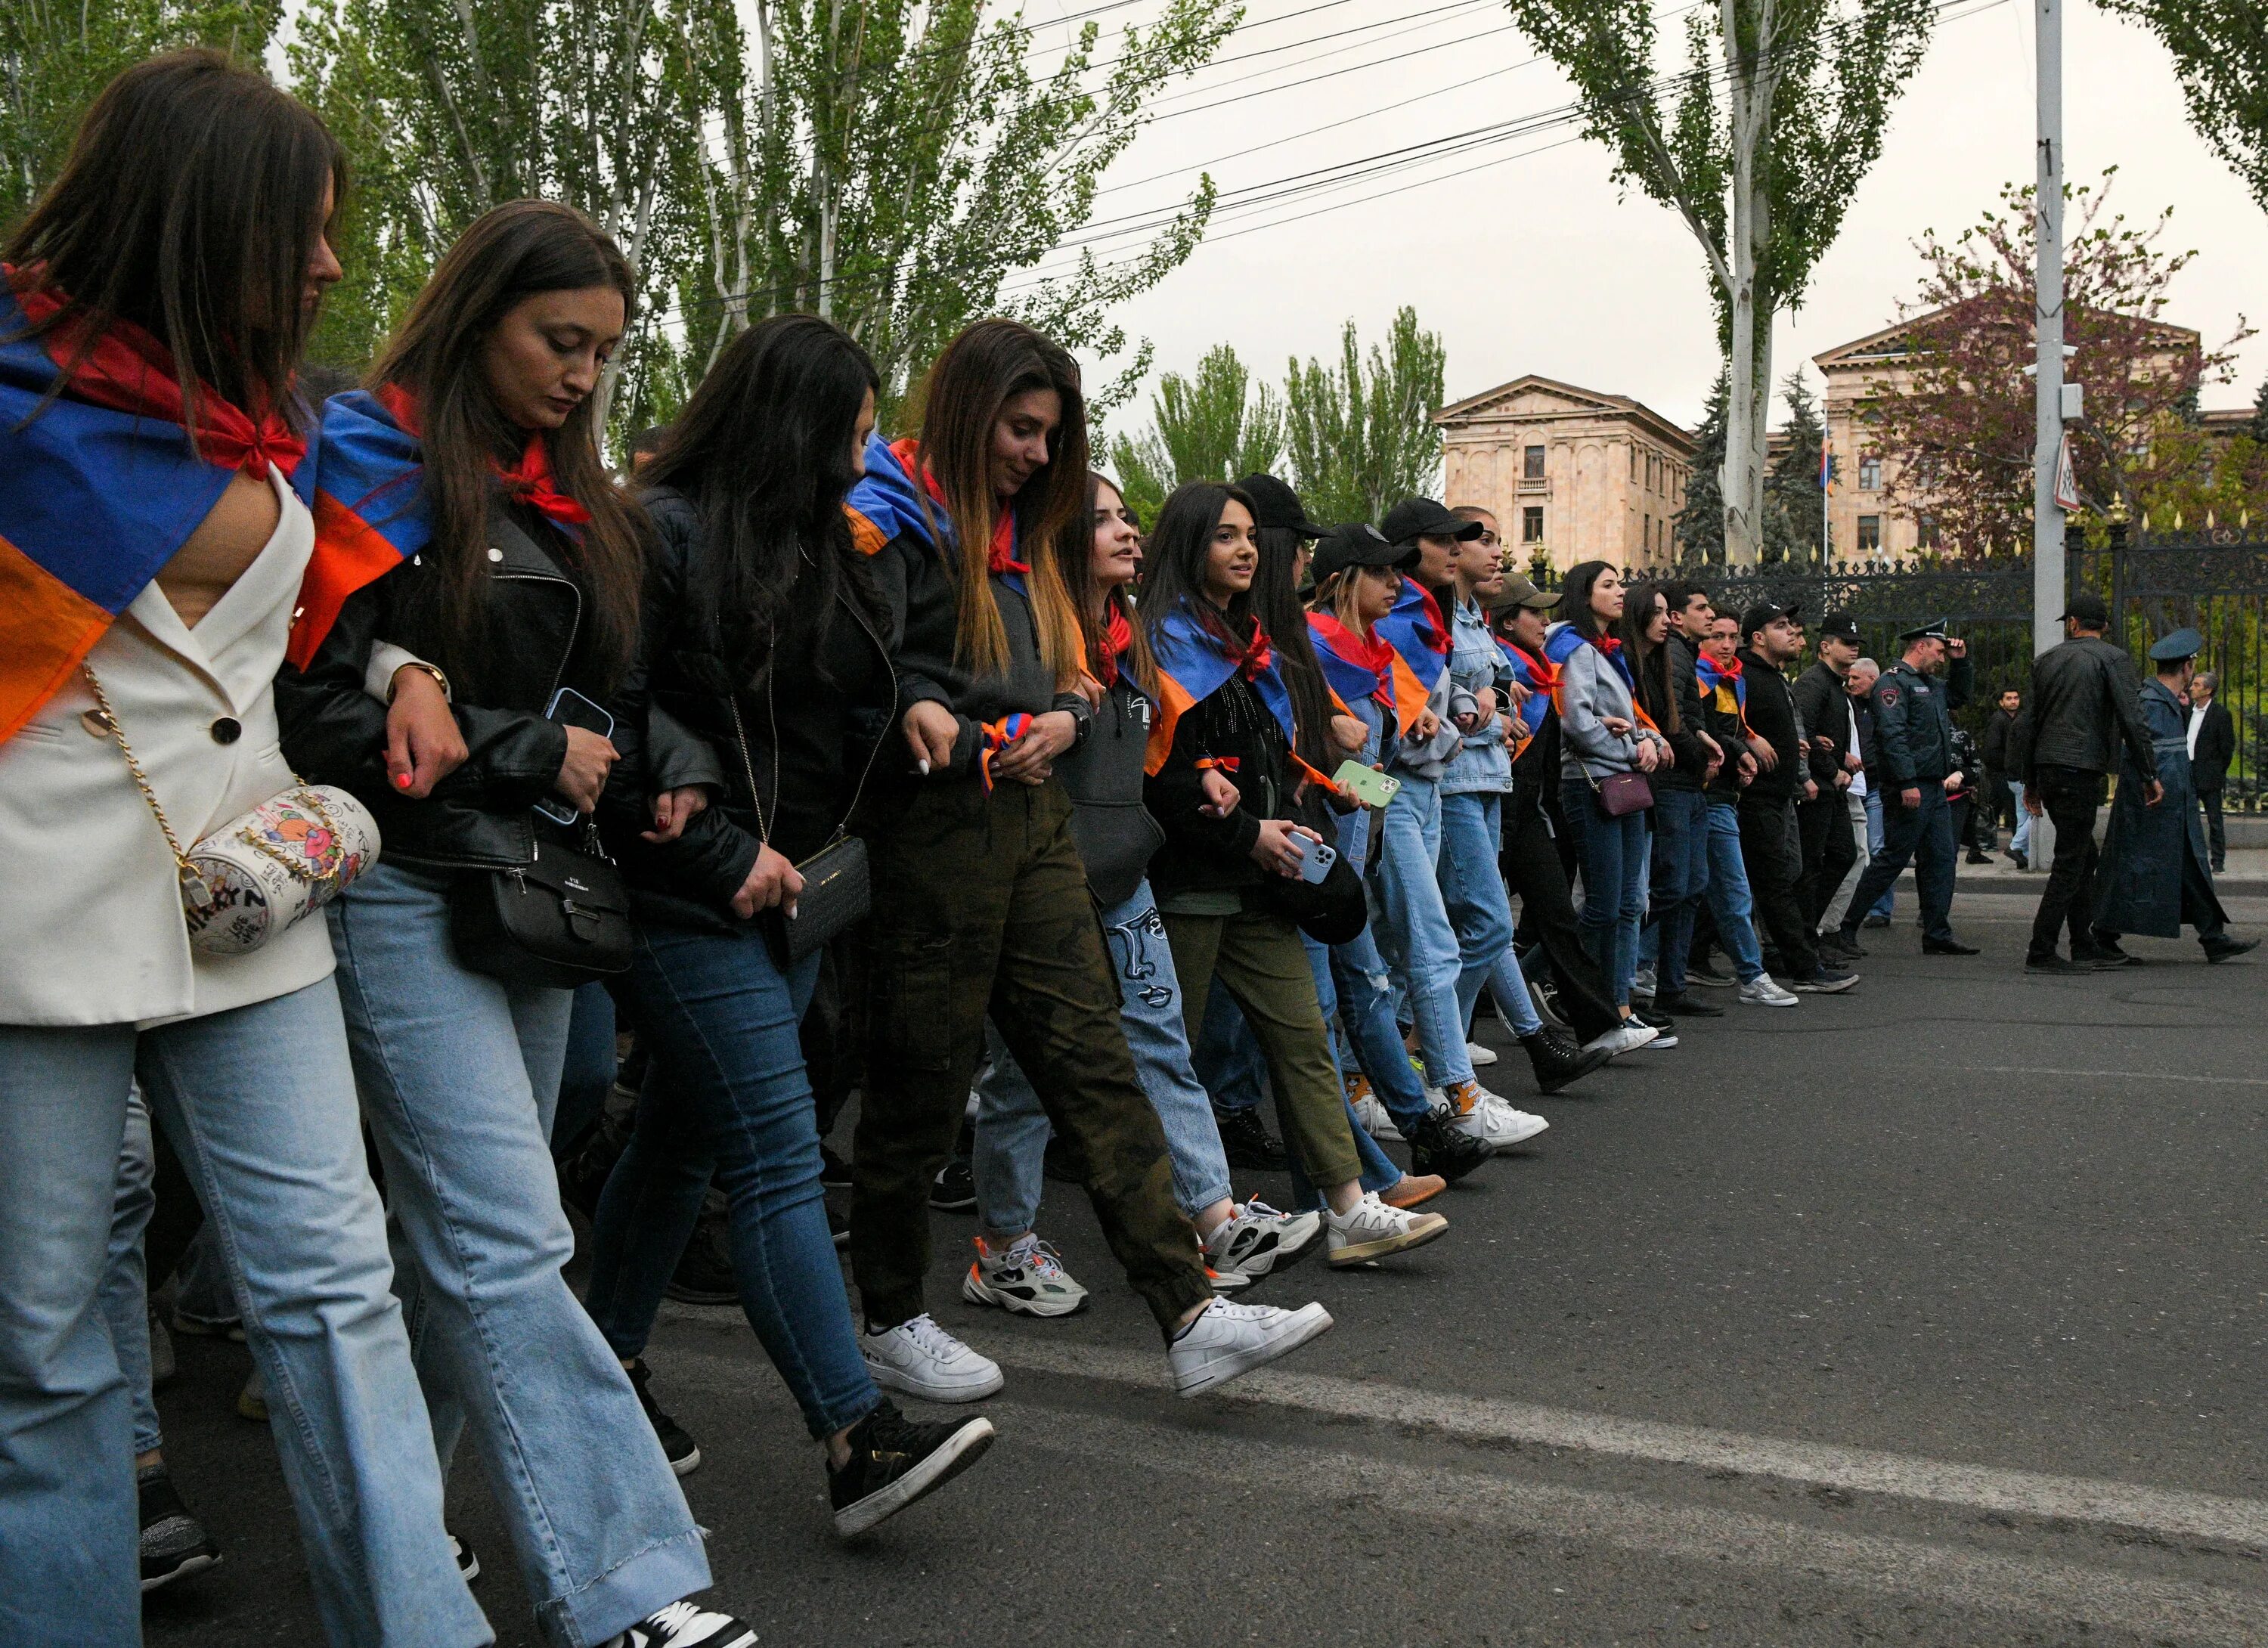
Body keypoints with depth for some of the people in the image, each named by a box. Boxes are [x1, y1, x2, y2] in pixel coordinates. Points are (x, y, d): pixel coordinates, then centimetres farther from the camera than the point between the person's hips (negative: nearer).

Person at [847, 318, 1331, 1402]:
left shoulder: (1019, 535, 20)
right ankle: (890, 1322, 23)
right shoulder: (896, 521, -5)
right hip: (937, 821, -8)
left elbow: (1065, 682, 21)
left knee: (1094, 1060, 3)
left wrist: (1065, 720, -1)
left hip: (1034, 820, 8)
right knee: (921, 1080, 4)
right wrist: (911, 710, -34)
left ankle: (1190, 1315, 4)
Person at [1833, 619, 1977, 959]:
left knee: (1940, 860, 7)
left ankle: (1938, 935, 11)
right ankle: (1846, 927, 1)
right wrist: (1907, 783, -26)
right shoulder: (1893, 683, -11)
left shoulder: (1930, 684, 20)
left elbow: (1959, 696, 40)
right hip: (1909, 789, -10)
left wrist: (1961, 661, 24)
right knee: (1893, 859, -6)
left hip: (1936, 789, 10)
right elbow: (1891, 735, -20)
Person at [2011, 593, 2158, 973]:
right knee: (2069, 863, -3)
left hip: (2048, 770, 6)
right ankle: (2041, 953, -5)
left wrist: (2030, 782, 21)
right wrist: (2149, 775, -3)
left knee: (2084, 857, 16)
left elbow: (2026, 724, 14)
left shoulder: (2047, 659, 13)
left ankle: (2083, 948, 19)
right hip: (2081, 770, -6)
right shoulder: (2113, 658, -4)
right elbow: (2132, 721, -11)